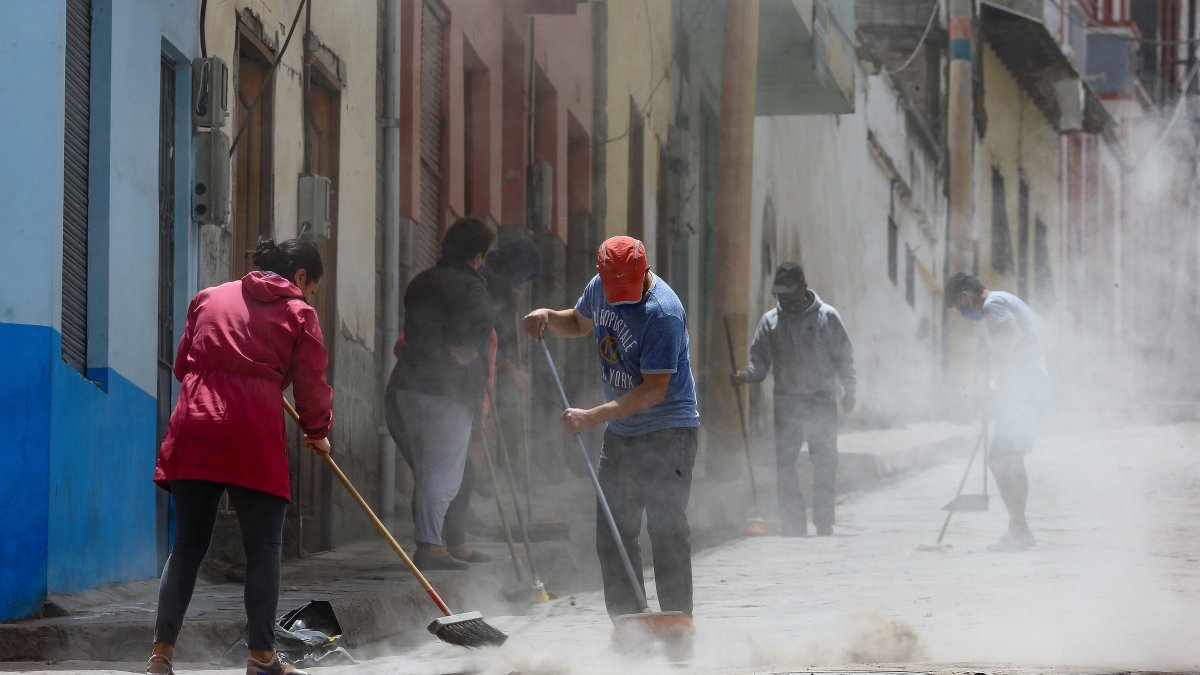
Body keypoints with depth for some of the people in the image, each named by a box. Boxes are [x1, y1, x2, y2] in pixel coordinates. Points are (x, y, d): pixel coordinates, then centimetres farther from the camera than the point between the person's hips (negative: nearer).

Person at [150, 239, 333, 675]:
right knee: (263, 548, 5)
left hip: (194, 431, 4)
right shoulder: (299, 313, 8)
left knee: (187, 545, 8)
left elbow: (183, 365, 21)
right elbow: (311, 386, 6)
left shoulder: (209, 298, 19)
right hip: (254, 441, -4)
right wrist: (317, 434, 23)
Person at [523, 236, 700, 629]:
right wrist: (548, 317, 2)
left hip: (668, 433, -8)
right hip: (620, 433, 8)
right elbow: (579, 323, 24)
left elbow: (654, 390, -25)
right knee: (612, 537, 8)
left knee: (667, 533, -12)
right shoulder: (600, 288, 1)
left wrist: (592, 417, -30)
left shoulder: (663, 312, -24)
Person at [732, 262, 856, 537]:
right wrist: (746, 374, -16)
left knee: (825, 467, 3)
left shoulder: (827, 316, 0)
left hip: (823, 402, -1)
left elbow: (844, 355, 5)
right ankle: (793, 528, 3)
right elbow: (760, 358, 4)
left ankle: (824, 527, 14)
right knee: (784, 467, -3)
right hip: (787, 401, 1)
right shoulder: (770, 320, 4)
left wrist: (849, 390, 2)